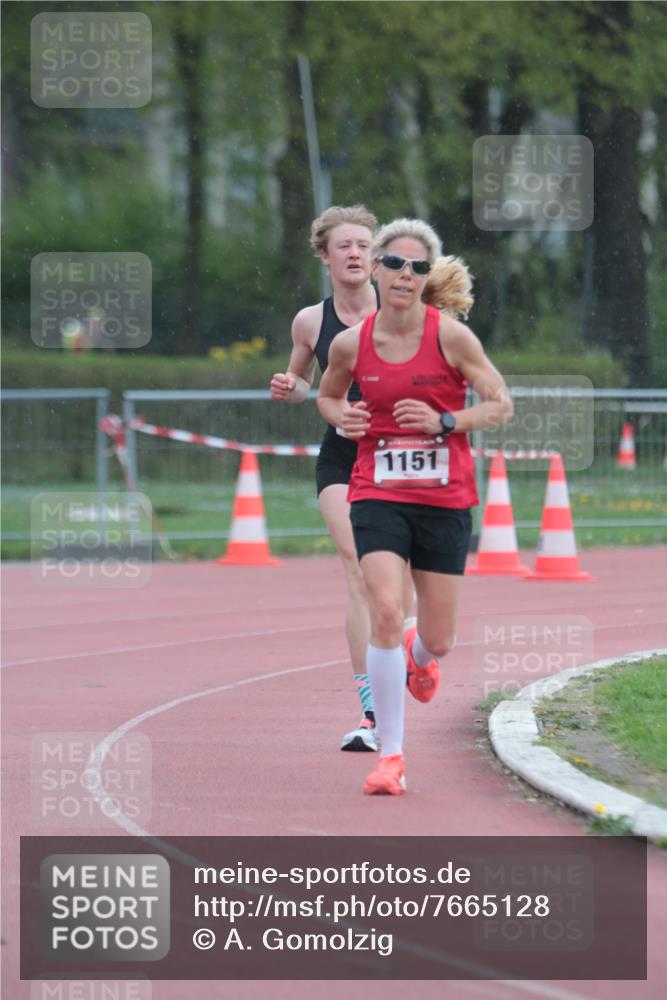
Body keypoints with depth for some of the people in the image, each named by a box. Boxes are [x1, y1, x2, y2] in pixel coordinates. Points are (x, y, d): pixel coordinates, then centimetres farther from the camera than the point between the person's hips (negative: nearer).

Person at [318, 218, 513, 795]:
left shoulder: (450, 334, -8)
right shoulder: (351, 343, -2)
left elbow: (501, 406, -4)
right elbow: (327, 395, 18)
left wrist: (443, 421, -18)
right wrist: (342, 416, -4)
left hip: (445, 498, 0)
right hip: (378, 494, 0)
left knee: (438, 640, 6)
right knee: (385, 612, -20)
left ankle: (419, 657, 48)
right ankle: (391, 756, -11)